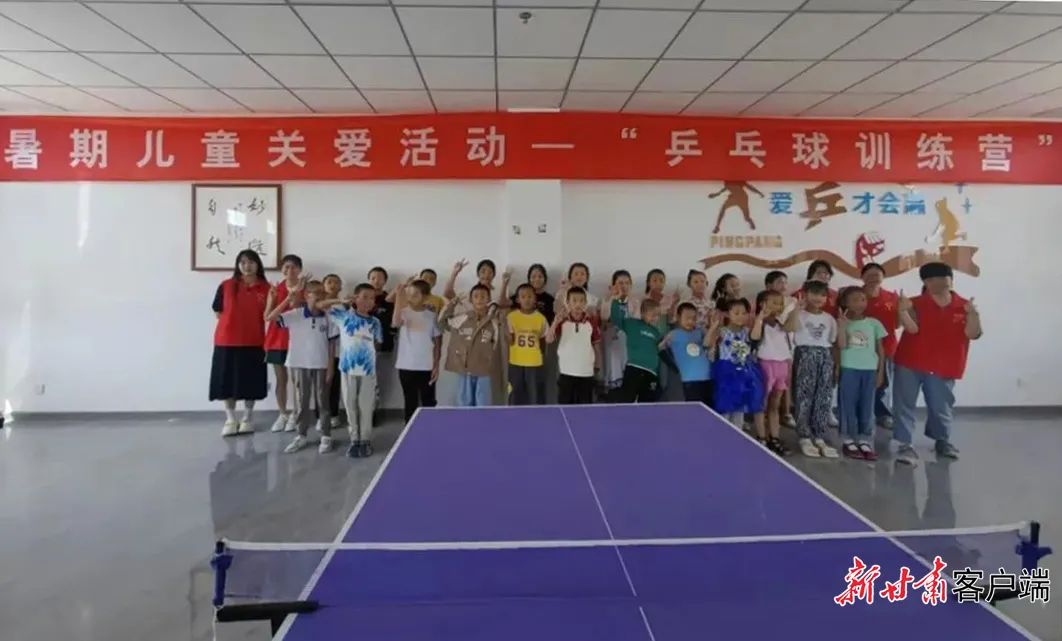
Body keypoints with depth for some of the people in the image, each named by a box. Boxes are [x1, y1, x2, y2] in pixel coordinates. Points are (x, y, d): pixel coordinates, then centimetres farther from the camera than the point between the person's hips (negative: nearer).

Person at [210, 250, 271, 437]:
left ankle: (247, 419, 22)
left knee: (251, 381, 7)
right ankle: (230, 419, 19)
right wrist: (236, 322, 0)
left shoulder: (266, 288, 1)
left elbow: (268, 316, 4)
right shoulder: (226, 286, 0)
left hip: (254, 342, 0)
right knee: (227, 380, 5)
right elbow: (218, 312, 5)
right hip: (227, 341, 0)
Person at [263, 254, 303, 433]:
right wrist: (272, 299, -13)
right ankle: (282, 414, 20)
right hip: (277, 338, 3)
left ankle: (294, 415, 14)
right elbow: (267, 317, 2)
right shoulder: (275, 289, 5)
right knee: (280, 379, 10)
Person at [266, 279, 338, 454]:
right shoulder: (295, 315, -6)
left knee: (322, 402, 8)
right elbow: (269, 318, -19)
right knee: (301, 402, 10)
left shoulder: (327, 317, -2)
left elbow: (330, 344, 2)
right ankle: (301, 436, 23)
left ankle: (326, 436, 17)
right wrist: (288, 299, -24)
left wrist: (330, 367, -1)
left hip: (321, 365, 0)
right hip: (299, 364, 0)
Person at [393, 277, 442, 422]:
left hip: (427, 367, 0)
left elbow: (437, 342, 5)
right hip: (406, 366, 0)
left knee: (428, 403, 8)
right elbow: (396, 323, -28)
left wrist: (436, 365, 0)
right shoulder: (404, 312, -3)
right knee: (410, 403, 10)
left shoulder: (432, 315, 0)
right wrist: (399, 297, -30)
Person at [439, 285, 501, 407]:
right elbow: (442, 322, 9)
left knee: (483, 407, 4)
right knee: (465, 406, 11)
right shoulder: (462, 319, -1)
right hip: (464, 370, 1)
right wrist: (450, 304, 2)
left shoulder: (493, 323, -2)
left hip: (483, 372, 0)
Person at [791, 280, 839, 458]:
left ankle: (819, 438, 12)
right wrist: (798, 308, -26)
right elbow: (789, 328, -23)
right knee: (804, 397, -5)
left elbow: (836, 342, 13)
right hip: (805, 355, -5)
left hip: (826, 356, 5)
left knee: (824, 398, 4)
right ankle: (805, 438, 3)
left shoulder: (829, 318, 14)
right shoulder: (799, 314, 0)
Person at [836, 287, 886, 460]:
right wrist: (842, 324, -17)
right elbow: (841, 346, -11)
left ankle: (865, 441, 11)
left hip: (869, 370, 2)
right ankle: (849, 440, 9)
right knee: (848, 405, 2)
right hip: (848, 369, -2)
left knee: (867, 407, 5)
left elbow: (880, 349, 10)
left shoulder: (874, 323, 7)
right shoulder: (842, 323, 1)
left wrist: (880, 371, 6)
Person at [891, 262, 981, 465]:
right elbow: (912, 328, -17)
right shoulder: (916, 304, -4)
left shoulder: (964, 306, 3)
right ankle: (905, 445, 1)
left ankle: (942, 441, 36)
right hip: (910, 364, -2)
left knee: (941, 407, 13)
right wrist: (903, 310, -31)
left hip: (943, 367, 2)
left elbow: (973, 334, -6)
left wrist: (972, 314, -21)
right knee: (904, 405, -4)